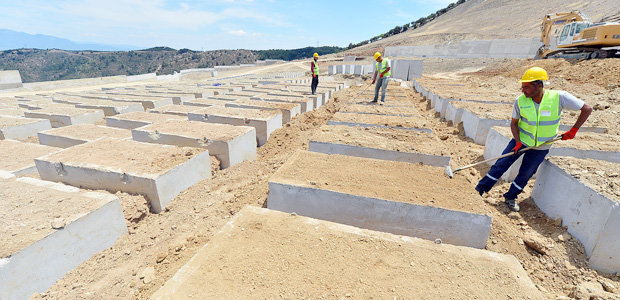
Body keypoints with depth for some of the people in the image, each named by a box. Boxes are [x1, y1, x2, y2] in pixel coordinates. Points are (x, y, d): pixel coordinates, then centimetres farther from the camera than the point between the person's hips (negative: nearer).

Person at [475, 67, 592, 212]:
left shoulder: (559, 97, -18)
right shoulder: (520, 101, -14)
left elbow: (587, 108, -8)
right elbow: (514, 123, -4)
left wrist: (573, 130, -13)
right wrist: (518, 142, -15)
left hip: (541, 147, 0)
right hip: (521, 140, 1)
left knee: (525, 174, 4)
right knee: (500, 164, -4)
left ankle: (510, 197, 22)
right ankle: (480, 189, 4)